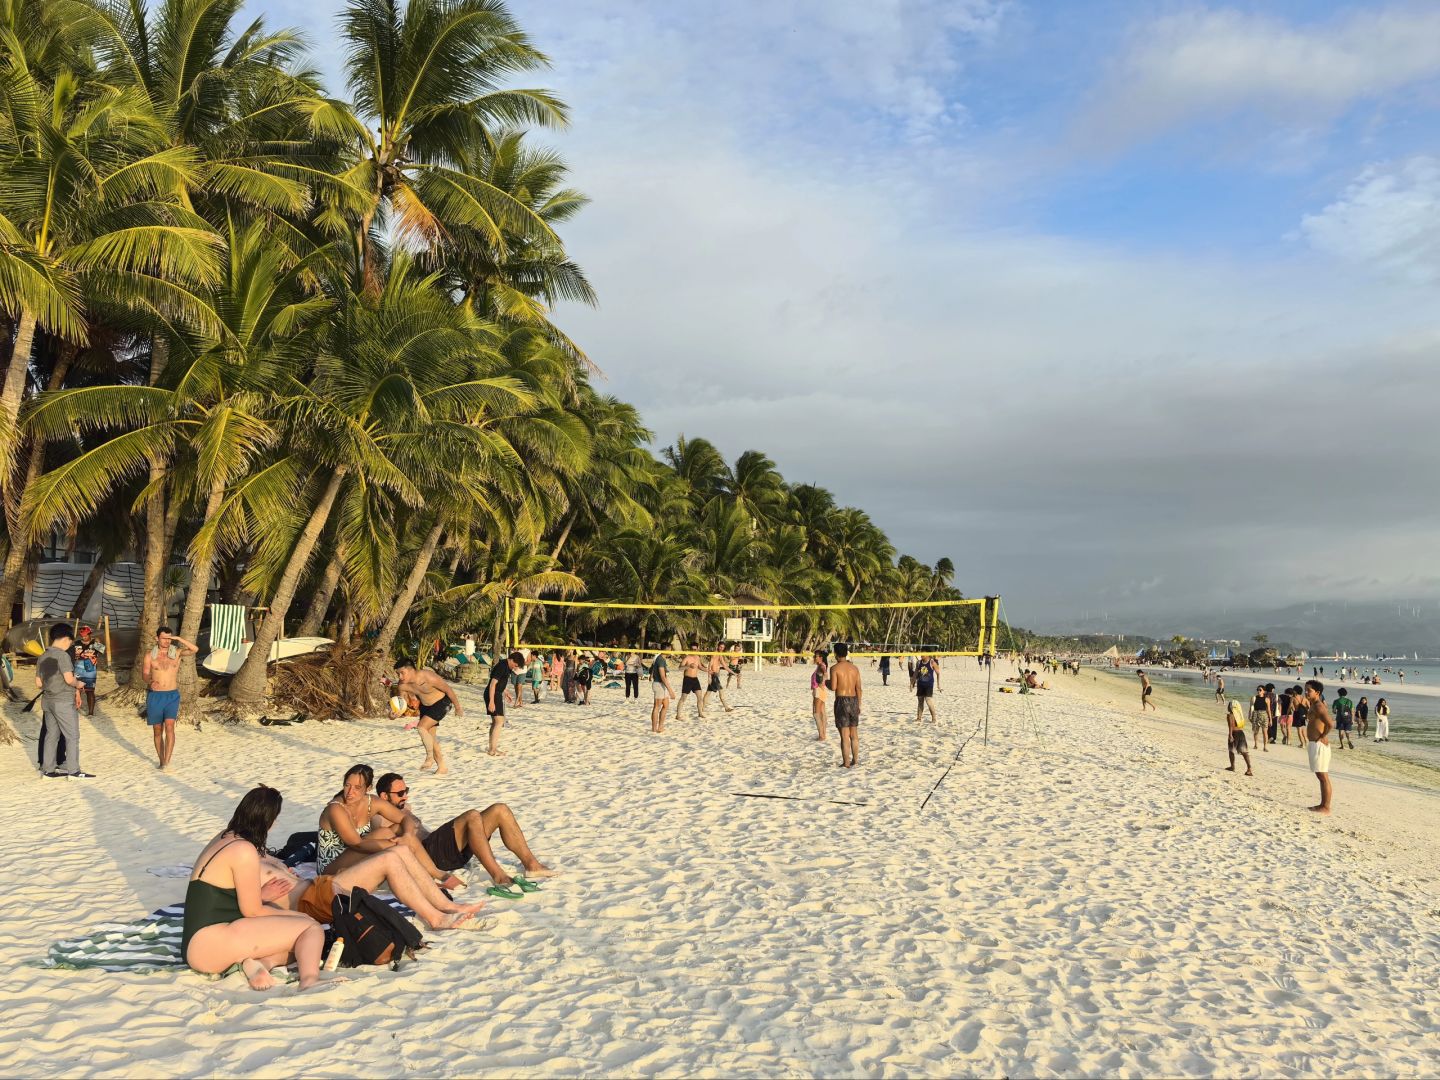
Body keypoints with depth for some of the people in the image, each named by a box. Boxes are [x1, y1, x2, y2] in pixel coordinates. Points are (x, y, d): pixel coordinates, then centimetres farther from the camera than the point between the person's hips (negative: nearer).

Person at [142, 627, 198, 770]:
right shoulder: (150, 655, 0)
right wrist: (151, 681, -29)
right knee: (157, 731, 8)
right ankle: (162, 761, 22)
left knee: (169, 726, -18)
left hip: (172, 696, -1)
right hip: (154, 696, 1)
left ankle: (167, 762, -21)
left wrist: (178, 639, -19)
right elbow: (144, 675, -6)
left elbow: (195, 649, -13)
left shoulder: (177, 652, 1)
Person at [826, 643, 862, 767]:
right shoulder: (854, 668, 7)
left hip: (842, 701, -5)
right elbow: (858, 688, 6)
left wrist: (826, 682, 6)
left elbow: (833, 687, -15)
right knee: (854, 734, 15)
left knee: (844, 735, -2)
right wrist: (858, 704, 14)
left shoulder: (834, 668, -8)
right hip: (854, 701, 5)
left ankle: (846, 763, 0)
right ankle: (855, 760, 21)